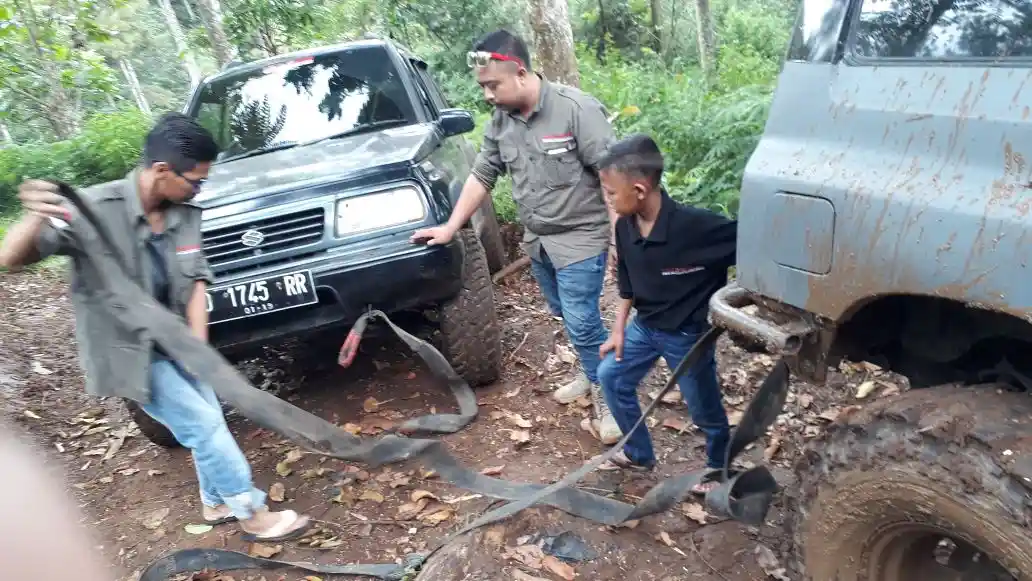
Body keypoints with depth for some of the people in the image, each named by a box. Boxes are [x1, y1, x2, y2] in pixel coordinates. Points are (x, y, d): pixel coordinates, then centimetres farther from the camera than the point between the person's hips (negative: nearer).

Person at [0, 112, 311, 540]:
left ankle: (217, 504, 37)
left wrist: (198, 343, -11)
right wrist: (36, 219, -47)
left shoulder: (185, 214, -7)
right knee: (205, 424, -5)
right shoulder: (95, 209, -24)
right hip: (127, 349, -6)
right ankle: (252, 514, 11)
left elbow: (196, 279, -2)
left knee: (209, 422, 15)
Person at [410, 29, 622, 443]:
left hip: (580, 237, -7)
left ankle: (606, 394, 13)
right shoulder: (500, 122, 3)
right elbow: (481, 176, 12)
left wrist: (620, 236, -21)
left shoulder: (576, 109, -19)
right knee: (566, 317, 17)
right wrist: (451, 228, 11)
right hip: (537, 240, 7)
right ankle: (591, 373, 37)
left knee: (581, 321, -6)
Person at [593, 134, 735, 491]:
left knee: (705, 410, 11)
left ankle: (719, 469, 40)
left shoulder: (697, 226, -31)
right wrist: (619, 329, 8)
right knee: (610, 376, 12)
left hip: (688, 334, -6)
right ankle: (639, 454, 32)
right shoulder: (624, 227, -8)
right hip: (645, 326, 6)